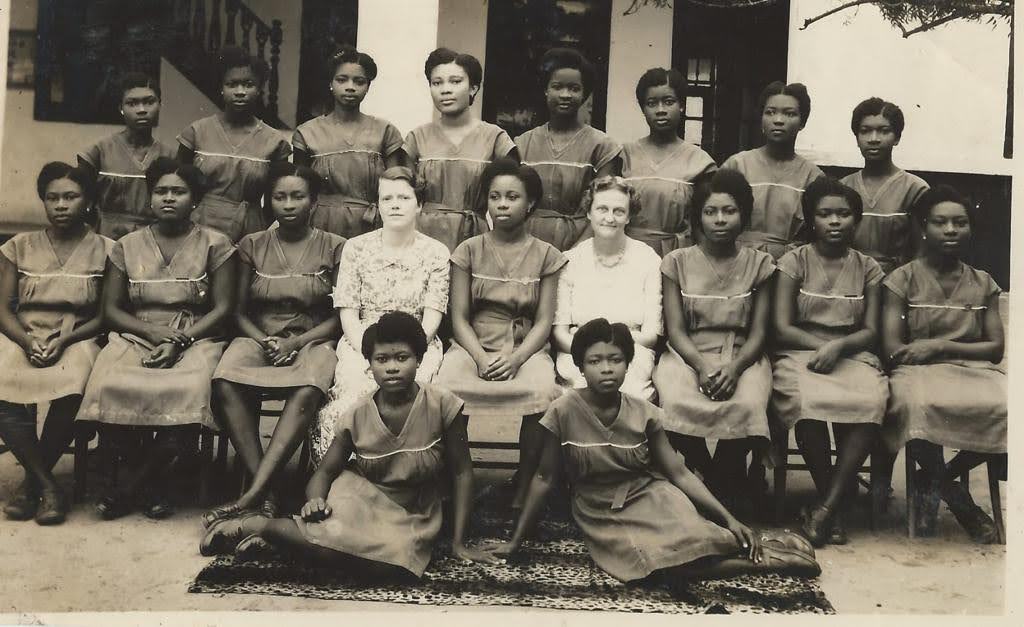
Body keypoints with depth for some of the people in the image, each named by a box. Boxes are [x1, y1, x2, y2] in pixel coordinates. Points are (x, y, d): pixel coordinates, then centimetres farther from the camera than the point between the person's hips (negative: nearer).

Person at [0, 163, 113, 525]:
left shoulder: (104, 251, 7)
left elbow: (105, 316, 2)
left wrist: (63, 341, -14)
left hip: (76, 340, -2)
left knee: (70, 391, -35)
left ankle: (32, 480, -12)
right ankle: (47, 484, -16)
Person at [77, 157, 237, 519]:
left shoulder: (215, 245, 8)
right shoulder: (127, 246, 15)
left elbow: (223, 308, 1)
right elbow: (110, 309, 11)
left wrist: (179, 341, -13)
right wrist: (154, 332, -8)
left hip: (196, 339, -2)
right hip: (135, 337, 2)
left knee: (190, 390, -36)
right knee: (110, 386, -31)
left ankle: (135, 487, -14)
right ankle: (152, 485, -10)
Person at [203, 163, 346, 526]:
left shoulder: (333, 248, 7)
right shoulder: (253, 246, 13)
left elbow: (341, 316, 2)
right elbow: (240, 312, 12)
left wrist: (295, 344, -12)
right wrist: (265, 341, -9)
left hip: (311, 341, -2)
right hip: (258, 337, 2)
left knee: (307, 392, -38)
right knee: (225, 382, -33)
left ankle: (252, 495, -39)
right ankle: (267, 494, -32)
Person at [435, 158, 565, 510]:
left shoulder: (546, 256, 9)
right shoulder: (469, 251, 10)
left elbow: (544, 321, 3)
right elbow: (459, 317, 4)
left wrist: (516, 358, -16)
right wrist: (480, 358, -15)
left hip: (526, 348, 0)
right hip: (474, 345, 1)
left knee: (542, 389, -35)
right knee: (446, 385, -33)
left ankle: (525, 490, -21)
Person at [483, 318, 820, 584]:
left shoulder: (644, 414, -7)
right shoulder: (564, 412, -14)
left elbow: (679, 473, -4)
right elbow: (545, 478, -5)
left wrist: (729, 519, -13)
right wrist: (515, 541, -4)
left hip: (649, 495, 2)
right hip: (602, 515, -2)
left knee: (688, 538, -32)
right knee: (663, 563, -30)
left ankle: (748, 544, -4)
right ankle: (756, 559, -14)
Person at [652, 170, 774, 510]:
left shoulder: (758, 263, 9)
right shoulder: (677, 262, 7)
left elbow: (758, 332, 3)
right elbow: (675, 330, 1)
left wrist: (734, 368, -17)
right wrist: (702, 367, -18)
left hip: (741, 357, 0)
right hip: (688, 355, 0)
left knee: (747, 405, -34)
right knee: (678, 402, -34)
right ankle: (720, 490, -8)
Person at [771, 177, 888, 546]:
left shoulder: (867, 268, 14)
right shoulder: (794, 262, 7)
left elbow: (870, 331, 8)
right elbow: (782, 328, 0)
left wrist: (838, 346, -12)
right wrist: (821, 346, -14)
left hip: (853, 355, 2)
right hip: (800, 353, -2)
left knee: (870, 402, -34)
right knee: (808, 402, -37)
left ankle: (826, 508, -26)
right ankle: (834, 509, -20)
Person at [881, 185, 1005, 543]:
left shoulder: (983, 284, 18)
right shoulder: (902, 279, 8)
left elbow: (995, 348, 9)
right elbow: (893, 348, -2)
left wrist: (941, 345, -7)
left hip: (974, 371, 4)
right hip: (918, 371, -3)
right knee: (920, 404, -41)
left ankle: (935, 482, -8)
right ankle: (956, 498, -16)